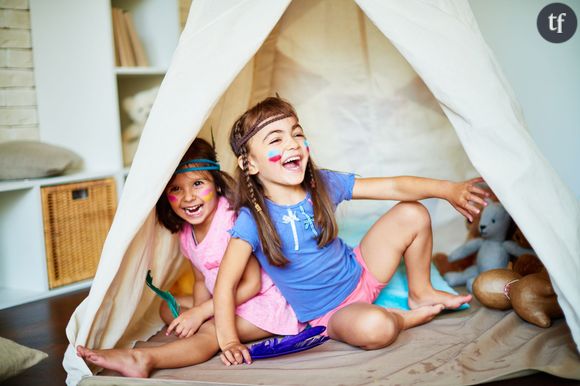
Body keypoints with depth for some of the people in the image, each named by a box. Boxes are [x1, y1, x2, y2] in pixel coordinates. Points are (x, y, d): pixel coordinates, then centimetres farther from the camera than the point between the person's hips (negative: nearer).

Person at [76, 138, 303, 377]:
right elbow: (201, 281, 9)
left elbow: (251, 284, -24)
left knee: (211, 331, -31)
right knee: (169, 307, 9)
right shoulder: (186, 233, 0)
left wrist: (200, 313, -22)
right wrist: (197, 313, -14)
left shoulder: (232, 220, -25)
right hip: (225, 302, 9)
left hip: (263, 302, -9)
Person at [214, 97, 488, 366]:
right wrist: (229, 340, -28)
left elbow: (393, 187, -9)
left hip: (360, 275, 5)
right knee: (374, 327, -38)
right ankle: (403, 317, -1)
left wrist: (447, 189, -19)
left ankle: (420, 293, 16)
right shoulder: (252, 220, -21)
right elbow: (225, 283, -20)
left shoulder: (323, 184, -9)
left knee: (412, 214, -3)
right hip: (327, 315, -5)